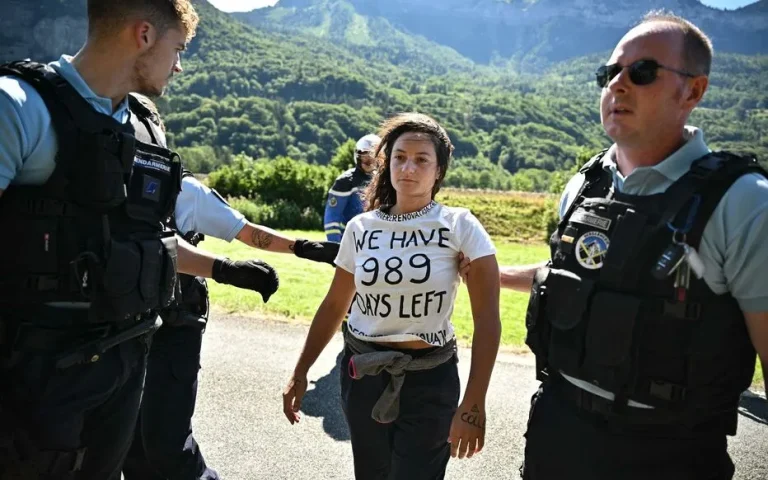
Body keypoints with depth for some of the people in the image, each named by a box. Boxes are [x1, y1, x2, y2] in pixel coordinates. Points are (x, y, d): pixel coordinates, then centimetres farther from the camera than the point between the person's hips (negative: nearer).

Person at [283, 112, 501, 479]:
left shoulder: (460, 226, -10)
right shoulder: (361, 228, -1)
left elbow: (487, 318, -13)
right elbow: (334, 305, 8)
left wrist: (473, 404, -18)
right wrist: (300, 374, 9)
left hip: (429, 381, -3)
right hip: (362, 376, 3)